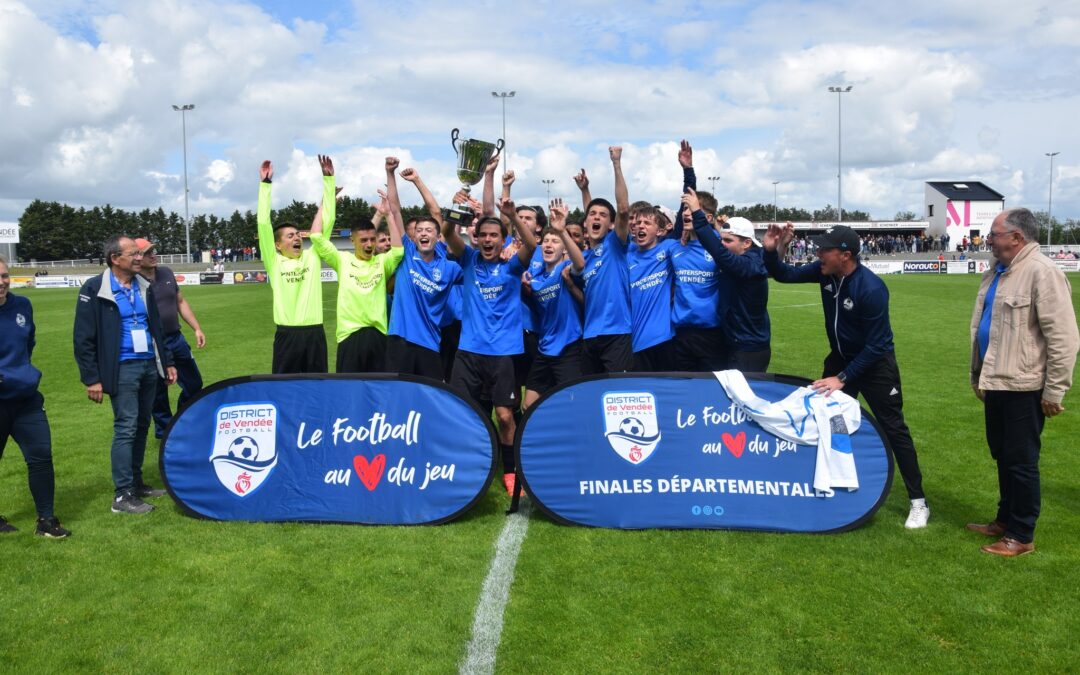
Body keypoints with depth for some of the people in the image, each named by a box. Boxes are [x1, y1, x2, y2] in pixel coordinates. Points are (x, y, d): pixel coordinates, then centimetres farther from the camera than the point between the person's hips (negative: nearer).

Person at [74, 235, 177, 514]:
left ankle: (136, 482, 23)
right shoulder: (94, 289, -8)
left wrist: (167, 362, 16)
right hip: (122, 369, -6)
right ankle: (123, 496, -1)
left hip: (149, 365, 6)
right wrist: (92, 378, -11)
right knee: (126, 428, -7)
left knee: (142, 426, 11)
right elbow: (83, 339, -8)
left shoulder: (145, 287, 10)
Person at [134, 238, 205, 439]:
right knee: (158, 392, 8)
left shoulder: (166, 273, 6)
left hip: (177, 338, 6)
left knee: (194, 384, 14)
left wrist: (197, 328, 10)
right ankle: (165, 431, 26)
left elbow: (181, 302, 14)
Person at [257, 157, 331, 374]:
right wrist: (265, 184, -8)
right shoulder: (274, 262, 2)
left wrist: (328, 179, 0)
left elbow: (327, 221, 4)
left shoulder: (312, 256, 8)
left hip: (314, 332, 2)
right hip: (287, 334, -2)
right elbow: (263, 224, -6)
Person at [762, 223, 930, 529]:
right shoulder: (825, 272, -12)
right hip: (840, 357, 7)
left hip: (875, 363, -7)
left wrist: (843, 378, -26)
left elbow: (875, 346, -26)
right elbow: (785, 275, -2)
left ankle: (918, 503, 9)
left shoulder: (871, 289, -30)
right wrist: (771, 251, -22)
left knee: (893, 429, -1)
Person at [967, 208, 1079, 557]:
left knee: (1021, 461, 1)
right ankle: (1005, 520, 32)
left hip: (1023, 387, -9)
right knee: (1002, 456, 18)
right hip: (996, 383, 9)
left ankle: (1022, 535, 14)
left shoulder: (1042, 272, -17)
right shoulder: (996, 272, 13)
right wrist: (978, 375, 22)